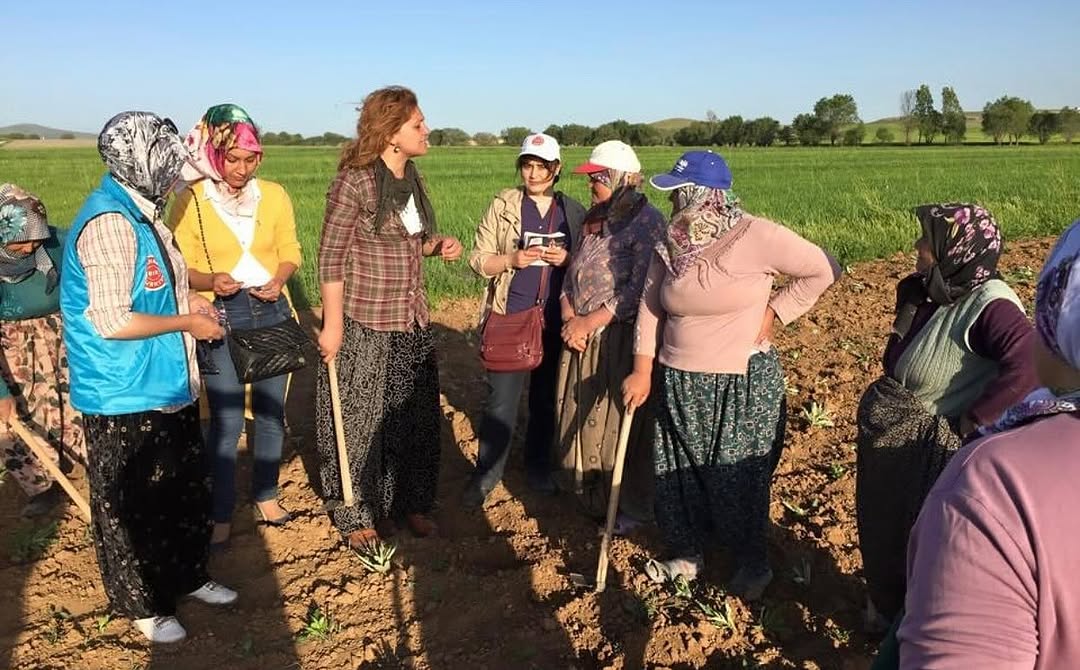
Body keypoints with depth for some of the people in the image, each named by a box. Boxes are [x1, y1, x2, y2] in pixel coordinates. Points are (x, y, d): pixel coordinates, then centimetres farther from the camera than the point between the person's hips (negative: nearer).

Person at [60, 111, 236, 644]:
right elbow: (111, 321, -26)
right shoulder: (109, 223, -23)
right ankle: (142, 604, 27)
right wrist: (187, 323, -16)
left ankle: (187, 576, 40)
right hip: (126, 400, -9)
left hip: (167, 387, 10)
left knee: (186, 489, 21)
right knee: (132, 508, 9)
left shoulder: (140, 213, 8)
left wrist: (185, 300, 5)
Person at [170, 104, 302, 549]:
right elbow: (180, 268, -5)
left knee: (271, 410, 13)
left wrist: (279, 280, -13)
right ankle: (221, 516, 13)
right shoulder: (190, 201, -7)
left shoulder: (274, 195, 2)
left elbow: (290, 251, 8)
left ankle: (266, 496, 31)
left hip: (271, 313, 4)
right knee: (227, 420, -2)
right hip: (221, 317, -3)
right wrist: (211, 281, -25)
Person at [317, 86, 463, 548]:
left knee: (415, 416, 14)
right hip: (364, 324, -7)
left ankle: (411, 503, 31)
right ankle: (358, 514, 24)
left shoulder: (412, 180, 7)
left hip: (413, 321, 7)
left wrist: (437, 246, -2)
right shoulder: (354, 181, -14)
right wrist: (332, 324, -16)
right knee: (361, 420, 7)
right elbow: (331, 257, -14)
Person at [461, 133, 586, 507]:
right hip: (511, 318, -2)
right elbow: (478, 260, -2)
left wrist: (567, 259, -10)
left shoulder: (574, 212, 6)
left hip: (555, 320, 3)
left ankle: (538, 466, 29)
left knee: (547, 398, 13)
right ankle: (487, 473, 12)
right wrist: (513, 258, -19)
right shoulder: (504, 205, -1)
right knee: (501, 399, -2)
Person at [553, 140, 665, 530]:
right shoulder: (594, 220, 12)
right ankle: (595, 497, 32)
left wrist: (588, 322, -18)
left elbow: (640, 290, -19)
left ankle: (634, 507, 21)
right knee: (584, 417, 14)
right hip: (583, 335, 8)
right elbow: (572, 273, 14)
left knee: (622, 421, 2)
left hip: (623, 336, -7)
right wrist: (569, 317, -4)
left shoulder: (647, 221, -12)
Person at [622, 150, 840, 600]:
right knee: (679, 475, 15)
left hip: (744, 385, -5)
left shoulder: (757, 237, -15)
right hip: (679, 385, 5)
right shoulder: (669, 245, 0)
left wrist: (773, 313, -9)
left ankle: (753, 563, 31)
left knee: (739, 479, 8)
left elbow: (823, 270, -7)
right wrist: (642, 371, -1)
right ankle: (686, 554, 37)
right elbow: (650, 308, 4)